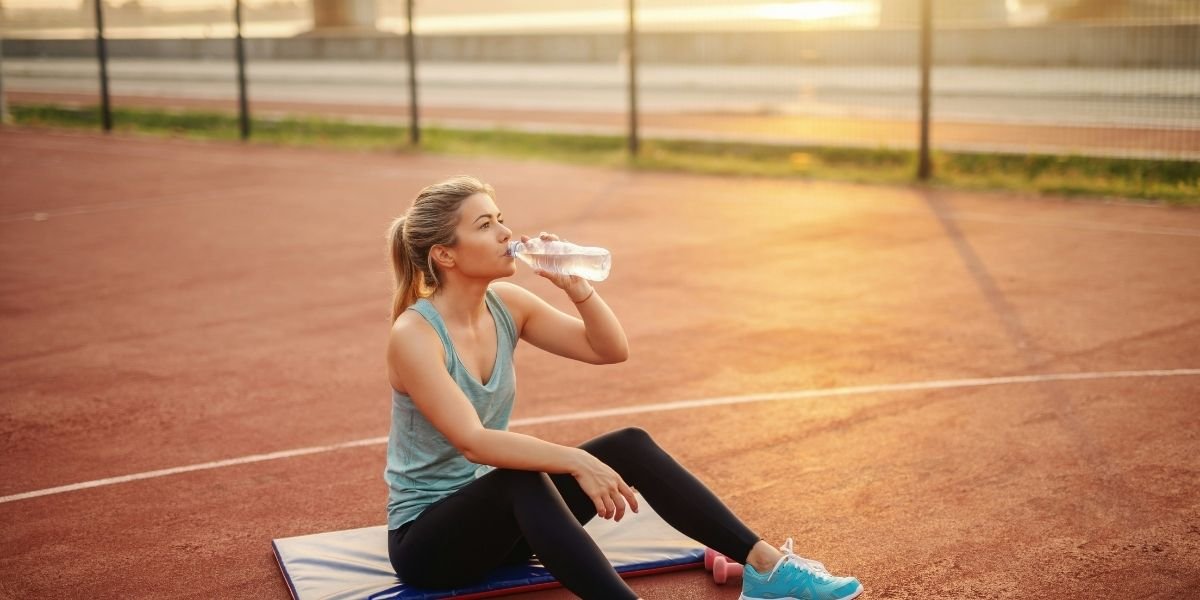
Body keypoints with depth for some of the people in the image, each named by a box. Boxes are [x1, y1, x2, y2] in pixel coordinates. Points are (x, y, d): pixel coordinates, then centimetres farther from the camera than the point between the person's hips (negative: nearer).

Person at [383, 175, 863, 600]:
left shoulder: (504, 304, 0)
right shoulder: (414, 334, -21)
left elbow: (611, 350, 0)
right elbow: (472, 441, -32)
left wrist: (576, 287, -15)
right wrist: (578, 462, -38)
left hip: (500, 515, 7)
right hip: (426, 537, -7)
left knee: (630, 445, -11)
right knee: (522, 478, -37)